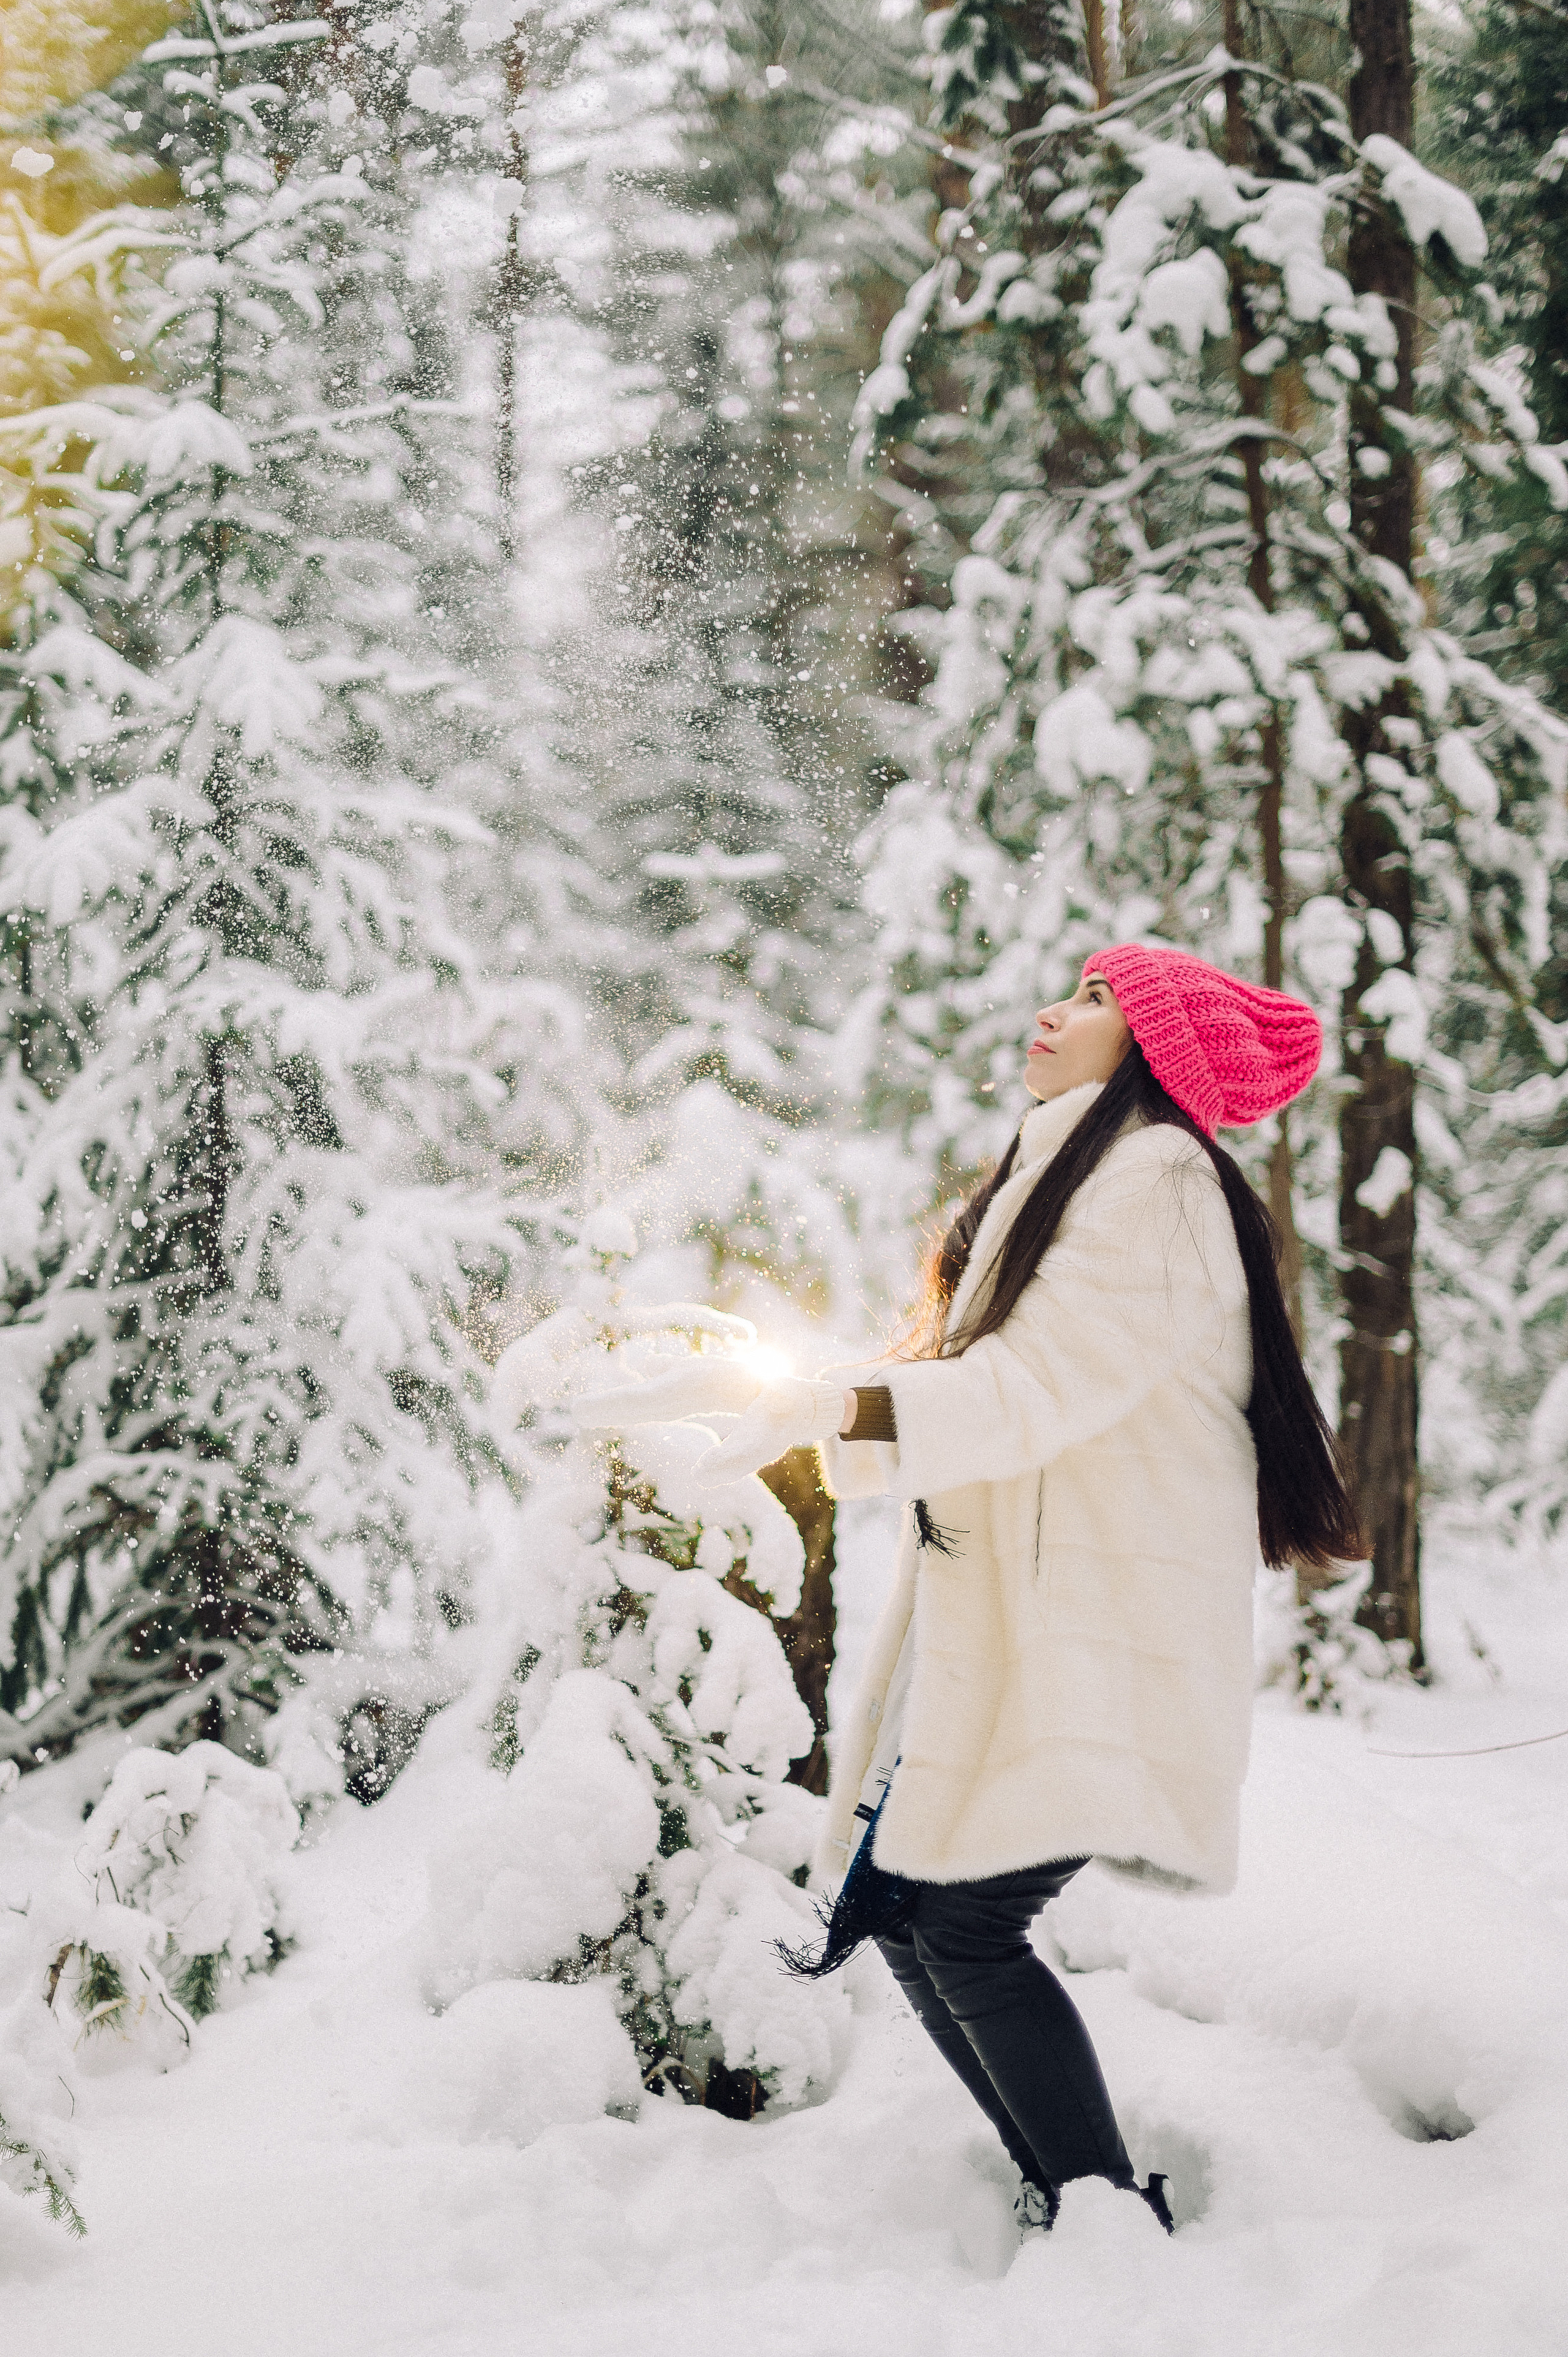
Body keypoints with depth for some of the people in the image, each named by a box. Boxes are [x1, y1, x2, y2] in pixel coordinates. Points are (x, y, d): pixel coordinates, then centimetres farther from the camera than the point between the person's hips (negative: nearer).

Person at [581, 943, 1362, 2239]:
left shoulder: (1154, 1179, -8)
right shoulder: (1052, 1182, 22)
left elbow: (1042, 1385, -18)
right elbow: (969, 1381, 19)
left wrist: (830, 1406, -21)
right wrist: (774, 1393, 8)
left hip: (1090, 1632, -9)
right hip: (994, 1628, 9)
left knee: (966, 1924, -15)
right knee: (906, 1914, 4)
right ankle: (1066, 2195, 14)